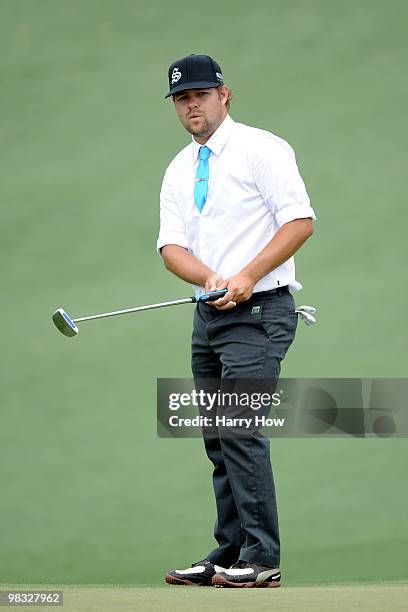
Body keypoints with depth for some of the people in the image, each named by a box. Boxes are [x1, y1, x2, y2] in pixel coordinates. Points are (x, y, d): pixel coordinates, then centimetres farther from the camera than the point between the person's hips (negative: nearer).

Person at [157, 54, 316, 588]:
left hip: (259, 311, -7)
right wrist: (209, 278, -14)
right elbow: (172, 247, 8)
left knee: (241, 429, -15)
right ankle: (230, 554, 13)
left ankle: (261, 559, -14)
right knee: (218, 438, 7)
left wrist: (247, 277, -19)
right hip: (209, 317, 7)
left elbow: (300, 221, -12)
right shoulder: (179, 171, 15)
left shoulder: (261, 149, -5)